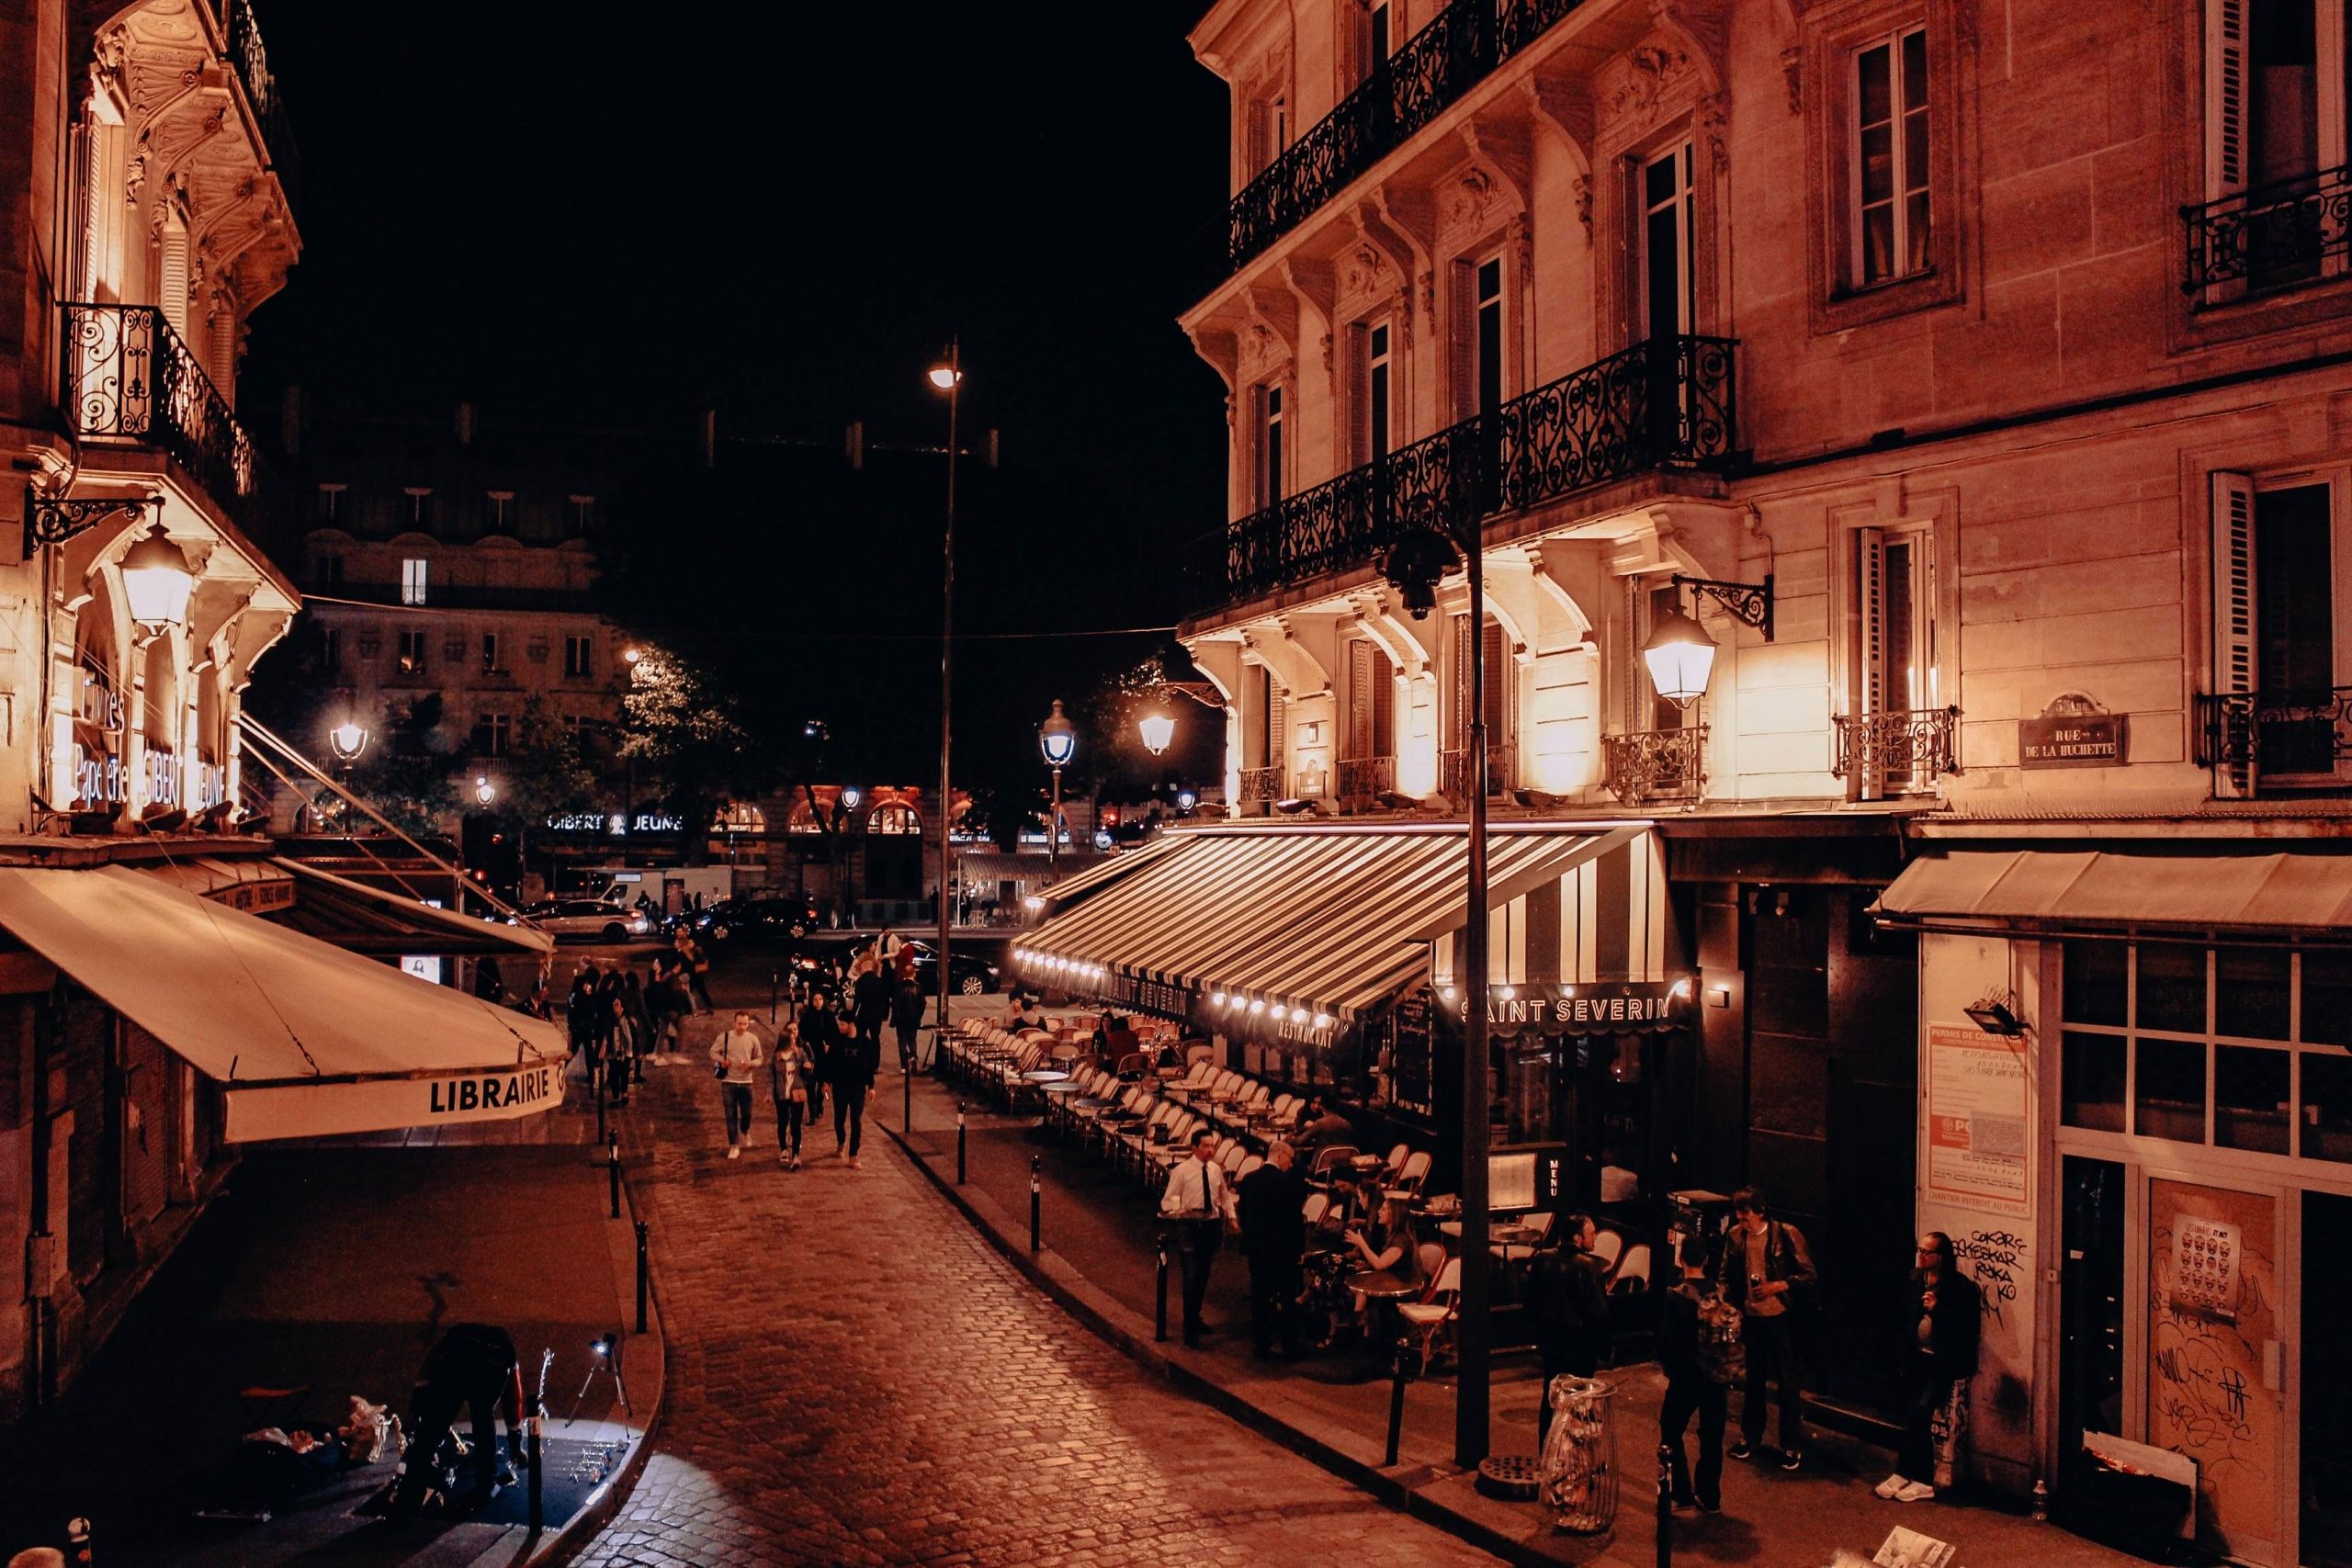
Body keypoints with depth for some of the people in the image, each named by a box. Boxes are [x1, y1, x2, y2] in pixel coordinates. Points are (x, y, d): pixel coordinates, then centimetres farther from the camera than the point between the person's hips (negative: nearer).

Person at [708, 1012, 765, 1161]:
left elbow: (760, 1058, 7)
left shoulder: (753, 1039, -2)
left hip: (746, 1082, 1)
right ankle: (734, 1146, 8)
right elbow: (713, 1052, 7)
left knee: (747, 1113, 9)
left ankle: (745, 1133, 41)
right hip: (728, 1082, -1)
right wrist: (721, 1060, -14)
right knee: (731, 1115, 0)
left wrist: (751, 1064, -14)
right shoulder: (724, 1037, -6)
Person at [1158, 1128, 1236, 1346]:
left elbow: (1225, 1195, 20)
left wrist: (1230, 1216, 9)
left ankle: (1195, 1318, 34)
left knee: (1203, 1276, 16)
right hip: (1189, 1227, -5)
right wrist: (1179, 1210, -27)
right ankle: (1190, 1328, -4)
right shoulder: (1181, 1171, -9)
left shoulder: (1216, 1170, 6)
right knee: (1192, 1277, -11)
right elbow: (1168, 1201, -8)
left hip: (1212, 1225, 5)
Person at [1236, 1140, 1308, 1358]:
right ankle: (1290, 1348, 11)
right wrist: (1300, 1246, -4)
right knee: (1289, 1299, 7)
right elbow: (1296, 1217, -14)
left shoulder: (1248, 1180, 0)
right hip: (1284, 1248, -4)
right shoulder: (1289, 1181, -15)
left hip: (1256, 1247, 4)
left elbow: (1241, 1212, 6)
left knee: (1259, 1297, 10)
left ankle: (1263, 1346, 13)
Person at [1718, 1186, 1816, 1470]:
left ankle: (1792, 1446, 15)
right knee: (1752, 1379, 17)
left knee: (1788, 1382, 4)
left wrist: (1778, 1286, -19)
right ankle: (1750, 1435, 32)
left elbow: (1808, 1274, -8)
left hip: (1780, 1317, -4)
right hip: (1749, 1317, 4)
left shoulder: (1786, 1235, -13)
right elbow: (1724, 1274, 10)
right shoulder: (1735, 1236, -1)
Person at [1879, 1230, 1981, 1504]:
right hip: (1919, 1358, 6)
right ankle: (1923, 1480, 11)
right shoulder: (1916, 1280, 6)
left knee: (1921, 1410, -13)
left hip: (1946, 1362, -6)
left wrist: (1937, 1310, -23)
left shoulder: (1962, 1288, -12)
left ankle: (1906, 1474, -3)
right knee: (1919, 1414, 5)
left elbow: (1970, 1331, -16)